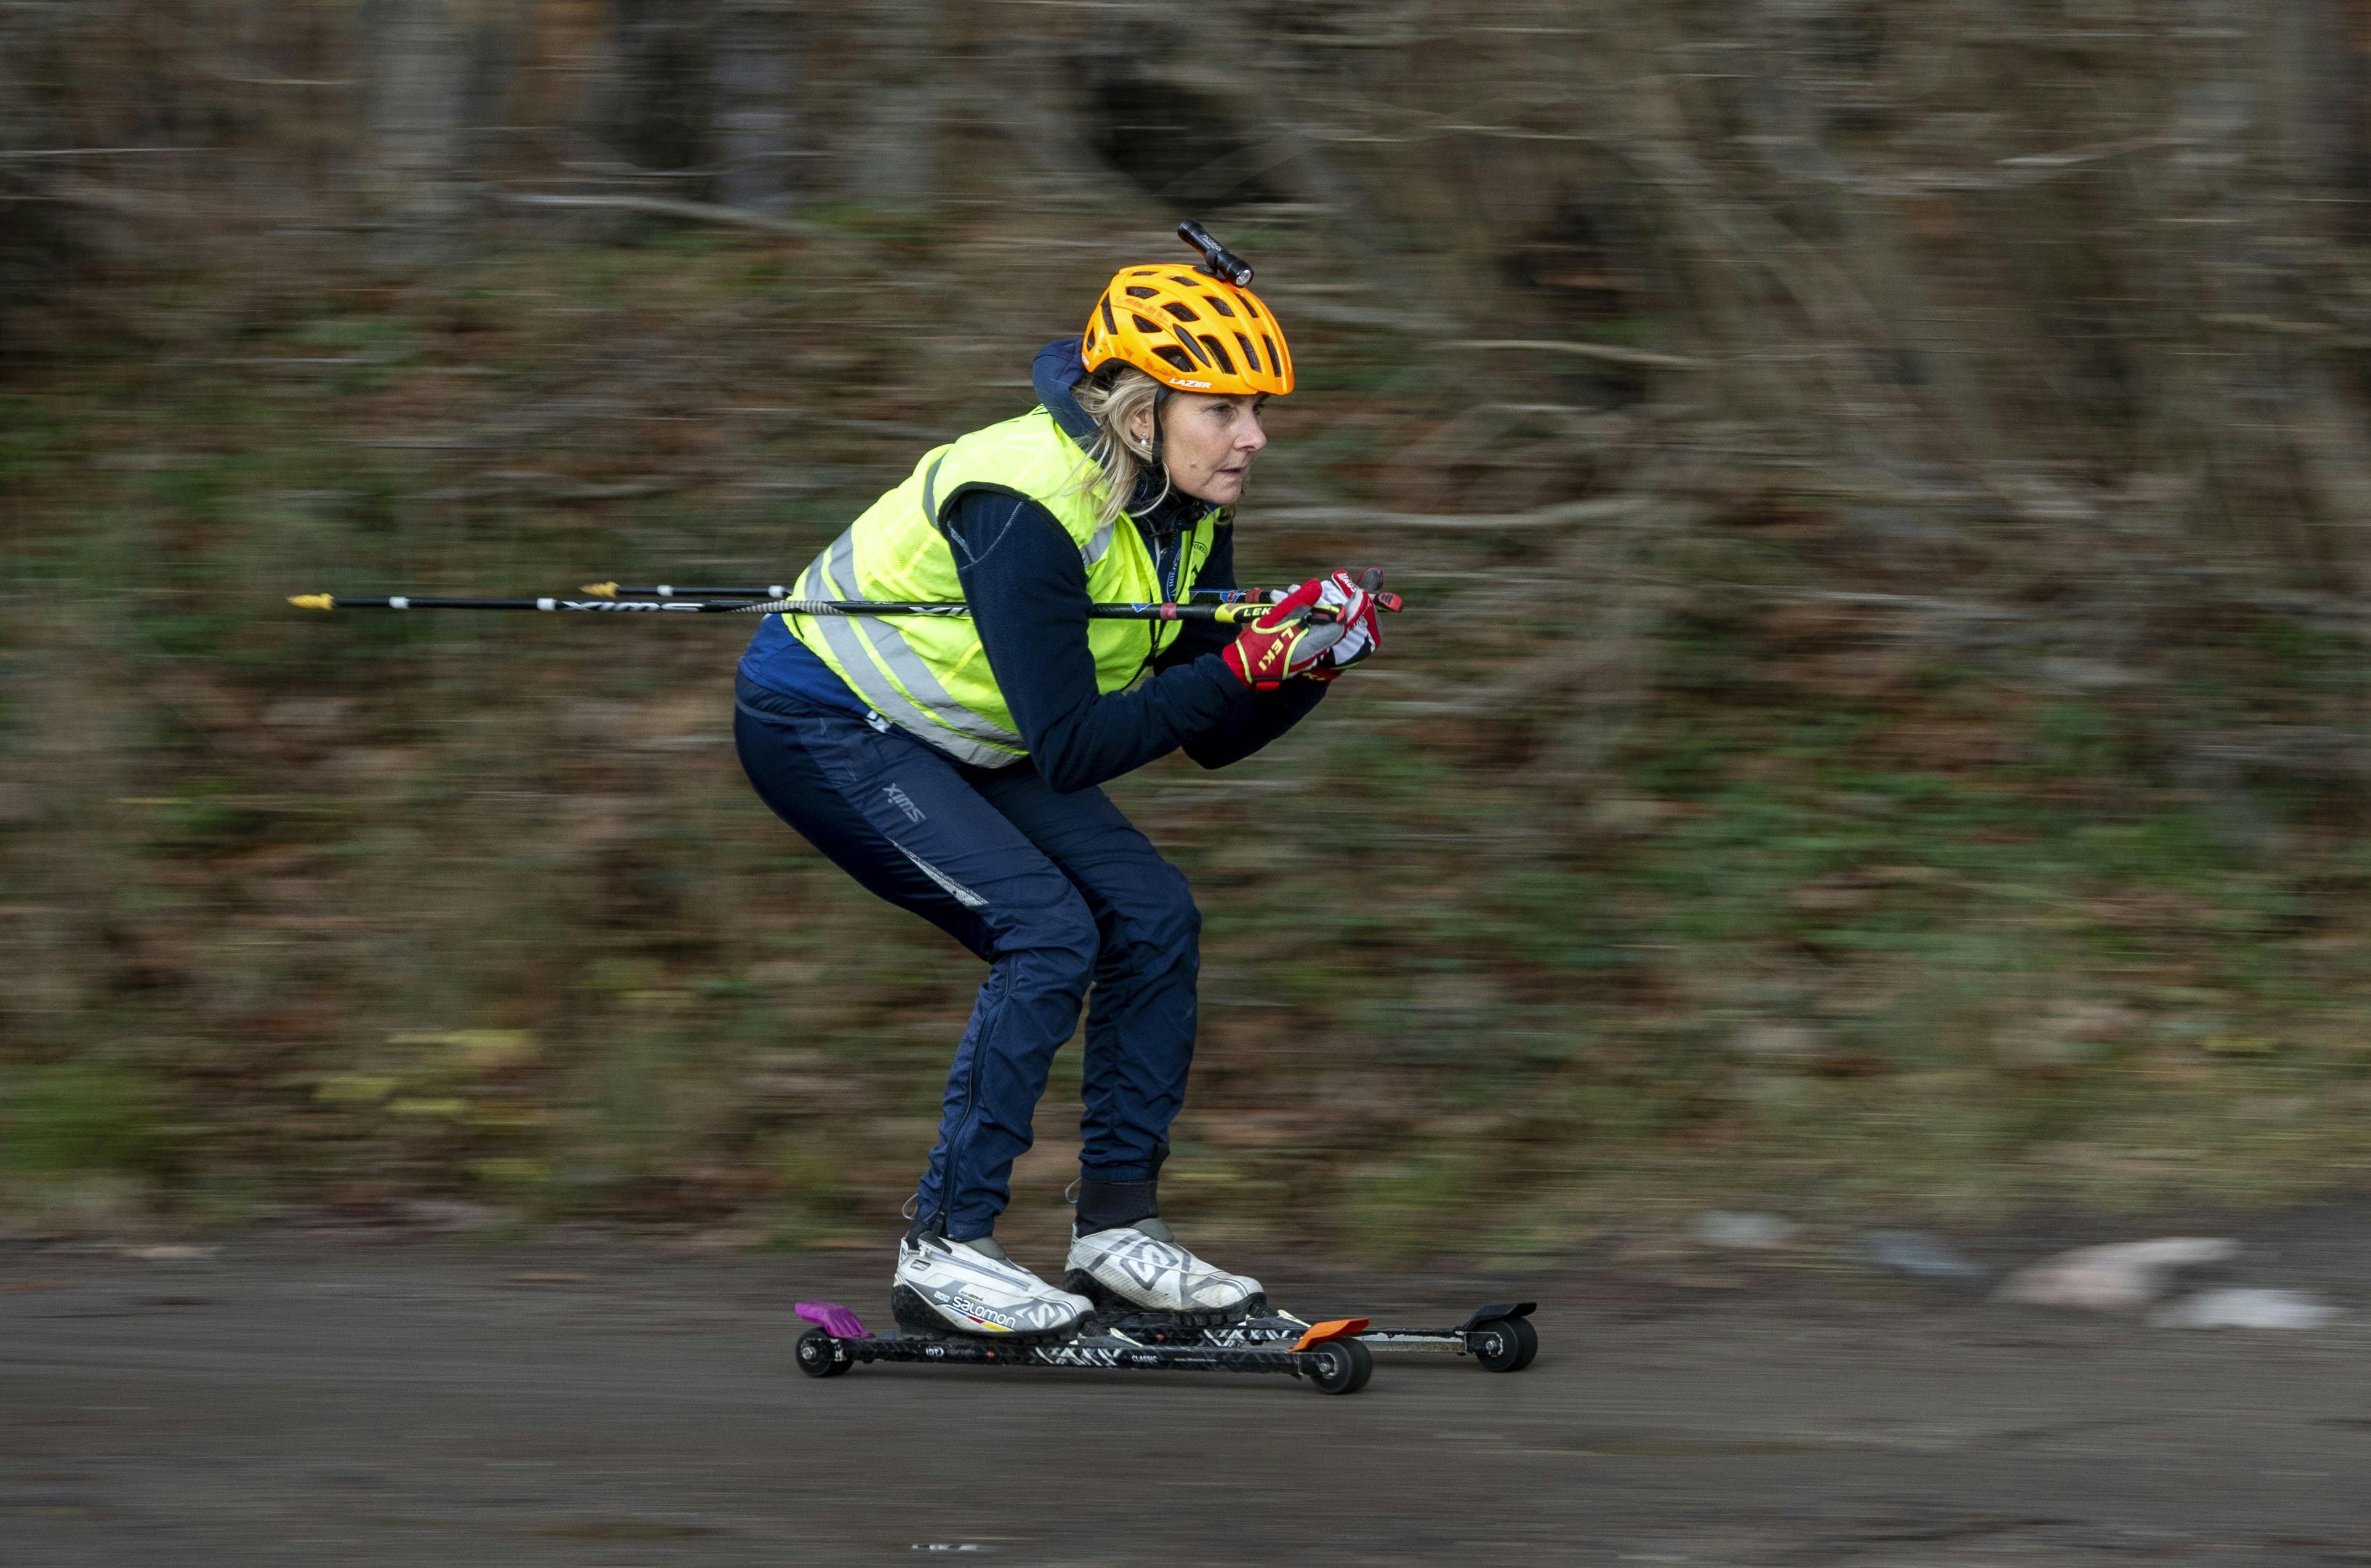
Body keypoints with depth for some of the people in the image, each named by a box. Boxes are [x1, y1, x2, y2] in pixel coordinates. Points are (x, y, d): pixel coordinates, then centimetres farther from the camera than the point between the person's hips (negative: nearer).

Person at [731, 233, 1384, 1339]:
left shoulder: (1189, 519, -5)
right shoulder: (1024, 505, -31)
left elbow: (1214, 739, 0)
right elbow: (1069, 752, -33)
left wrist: (1310, 666, -19)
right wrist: (1245, 666, -36)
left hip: (955, 741, 9)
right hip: (820, 723, -9)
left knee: (1153, 914, -4)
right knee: (1048, 929, -21)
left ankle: (1117, 1228, 2)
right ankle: (944, 1251, -15)